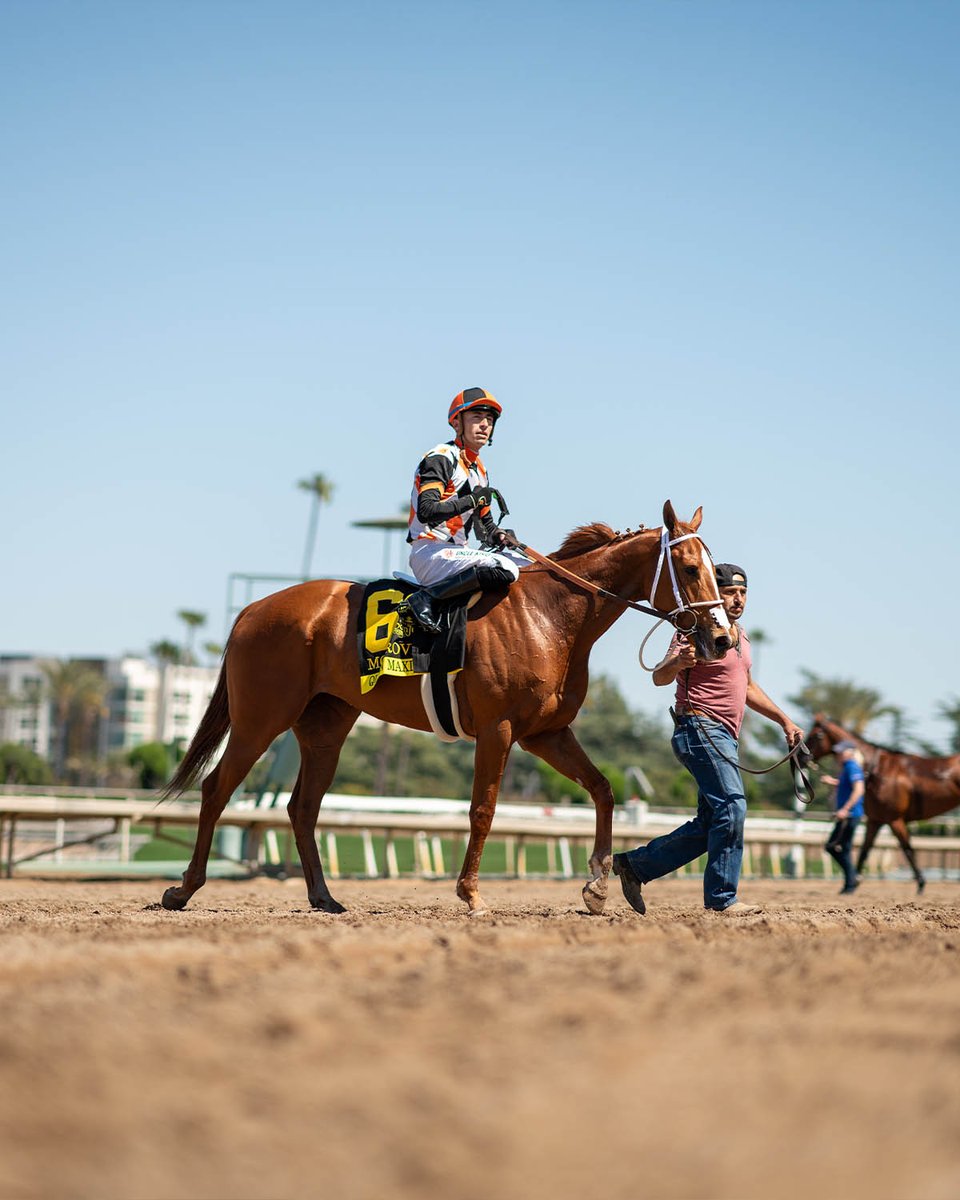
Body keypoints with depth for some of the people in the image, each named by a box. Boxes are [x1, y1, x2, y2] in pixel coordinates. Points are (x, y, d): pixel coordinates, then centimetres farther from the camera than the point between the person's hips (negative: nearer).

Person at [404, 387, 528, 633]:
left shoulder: (479, 470, 20)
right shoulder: (441, 458, -8)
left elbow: (484, 525, 25)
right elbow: (426, 511, -23)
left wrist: (498, 536, 2)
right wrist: (473, 500, -18)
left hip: (455, 552, 9)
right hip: (430, 553, -9)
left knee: (527, 564, 10)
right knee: (505, 569, -28)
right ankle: (425, 597, -25)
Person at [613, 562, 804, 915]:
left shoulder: (740, 637, 18)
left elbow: (748, 688, 31)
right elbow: (659, 677, -21)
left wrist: (785, 721, 26)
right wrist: (678, 662, -43)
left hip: (723, 737, 10)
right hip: (701, 728, -10)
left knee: (709, 825, 9)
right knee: (732, 807, -20)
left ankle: (634, 865, 17)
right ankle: (722, 899, -17)